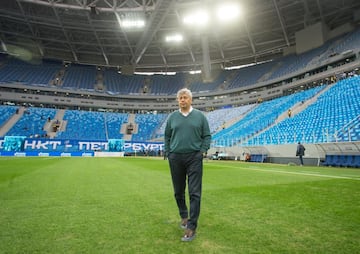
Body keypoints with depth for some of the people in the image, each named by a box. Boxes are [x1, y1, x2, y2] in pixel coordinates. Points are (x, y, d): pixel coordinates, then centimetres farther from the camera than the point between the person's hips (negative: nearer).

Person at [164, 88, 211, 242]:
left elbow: (207, 136, 6)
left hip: (194, 158, -2)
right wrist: (168, 154, 6)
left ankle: (191, 227, 5)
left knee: (194, 193, -4)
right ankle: (184, 216, 36)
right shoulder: (172, 117, 7)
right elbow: (167, 137, 13)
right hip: (176, 158, 2)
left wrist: (202, 151, -4)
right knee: (178, 191, 13)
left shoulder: (200, 116, 3)